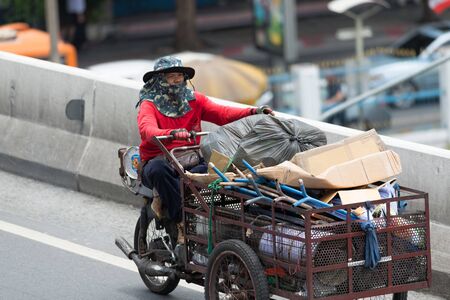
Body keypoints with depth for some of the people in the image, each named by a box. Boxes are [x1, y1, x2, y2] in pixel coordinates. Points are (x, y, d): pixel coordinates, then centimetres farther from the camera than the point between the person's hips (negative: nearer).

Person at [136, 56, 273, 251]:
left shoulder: (194, 100, 15)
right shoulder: (149, 104, -1)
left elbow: (221, 114, 5)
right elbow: (147, 130, -21)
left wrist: (253, 111, -11)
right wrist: (172, 134, -42)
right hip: (158, 160, -4)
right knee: (158, 169, -40)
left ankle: (163, 199, -25)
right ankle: (182, 223, -37)